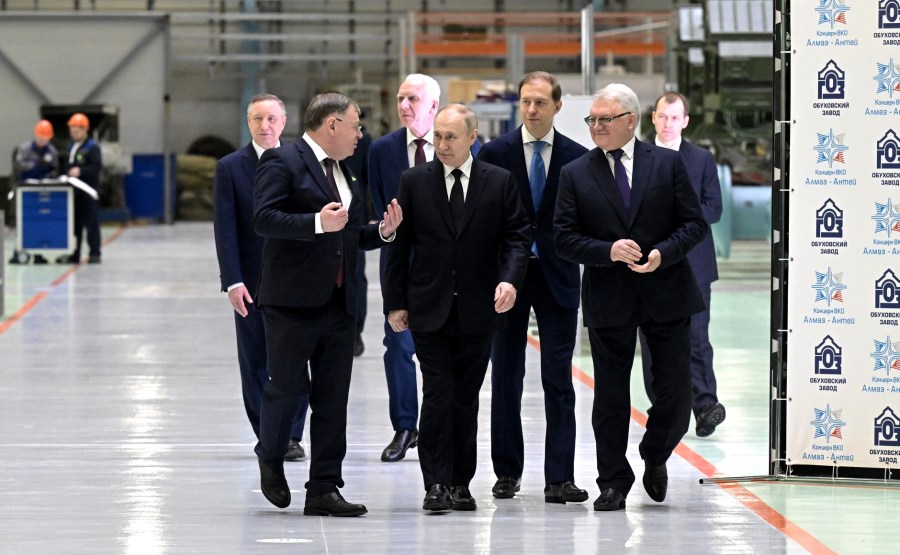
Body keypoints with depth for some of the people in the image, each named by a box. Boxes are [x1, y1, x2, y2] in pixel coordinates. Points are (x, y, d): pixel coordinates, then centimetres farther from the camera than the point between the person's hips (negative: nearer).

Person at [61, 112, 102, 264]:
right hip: (72, 191, 7)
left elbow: (97, 166, -16)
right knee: (74, 223, 8)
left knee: (92, 223, -5)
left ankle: (94, 253, -2)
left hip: (88, 191, -7)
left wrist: (80, 171, -25)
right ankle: (74, 254, 12)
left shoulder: (92, 147, -5)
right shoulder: (70, 147, 18)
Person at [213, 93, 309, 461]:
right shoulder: (231, 167, 0)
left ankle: (290, 436, 7)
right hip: (252, 280, -1)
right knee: (255, 363, 4)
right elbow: (225, 229, -4)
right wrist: (232, 281, -12)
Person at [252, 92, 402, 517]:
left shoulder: (345, 172, 20)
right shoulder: (282, 161, -6)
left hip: (339, 302, 7)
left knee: (333, 398, 4)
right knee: (287, 385, -2)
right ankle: (270, 457, 26)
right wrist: (317, 223, -26)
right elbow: (263, 218, -17)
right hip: (293, 301, -7)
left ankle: (324, 489, 7)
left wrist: (383, 231, 7)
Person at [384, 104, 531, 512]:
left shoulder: (499, 182, 3)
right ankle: (436, 483, -6)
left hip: (477, 310, 1)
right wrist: (396, 302, 0)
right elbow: (398, 246, 4)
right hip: (429, 309, -1)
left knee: (466, 398, 6)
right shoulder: (414, 181, 3)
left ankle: (460, 483, 13)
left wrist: (511, 279, -15)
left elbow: (517, 236, 2)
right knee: (438, 394, -7)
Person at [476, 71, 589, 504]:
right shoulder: (494, 154, 2)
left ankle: (559, 479, -3)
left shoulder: (576, 157, 3)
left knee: (559, 381, -3)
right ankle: (507, 472, 16)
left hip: (557, 277, 0)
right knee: (506, 378, 7)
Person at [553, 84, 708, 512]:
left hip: (666, 295, 0)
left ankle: (655, 457, 29)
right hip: (608, 300, 0)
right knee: (610, 395, 4)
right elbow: (564, 238, 0)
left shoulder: (668, 164, 3)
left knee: (675, 391, 3)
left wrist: (663, 254, -15)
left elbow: (695, 224, 2)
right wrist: (608, 252, -16)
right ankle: (613, 483, 13)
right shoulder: (575, 174, 4)